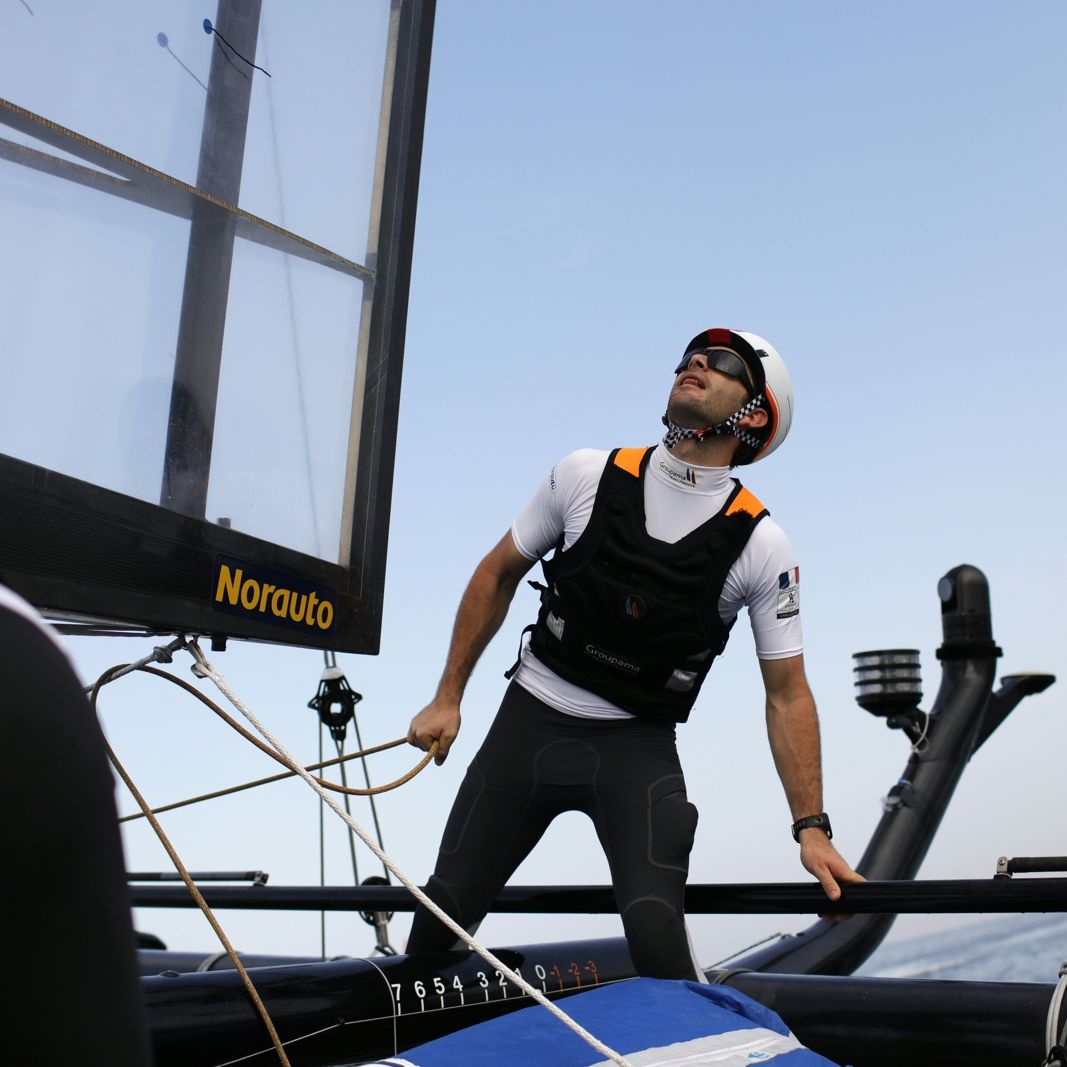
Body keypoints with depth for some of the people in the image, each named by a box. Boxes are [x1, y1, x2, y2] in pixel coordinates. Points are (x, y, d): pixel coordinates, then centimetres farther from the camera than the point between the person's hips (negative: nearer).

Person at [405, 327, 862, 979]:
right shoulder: (587, 475, -6)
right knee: (443, 914, 3)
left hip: (637, 747, -2)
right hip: (529, 721, 2)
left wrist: (812, 828, -10)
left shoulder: (760, 544, -9)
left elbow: (787, 693, -3)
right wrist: (447, 699, 7)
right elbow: (498, 575, 7)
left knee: (655, 928, -23)